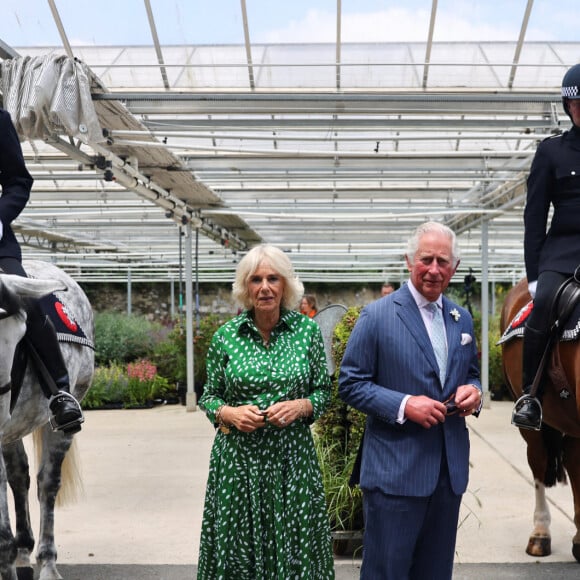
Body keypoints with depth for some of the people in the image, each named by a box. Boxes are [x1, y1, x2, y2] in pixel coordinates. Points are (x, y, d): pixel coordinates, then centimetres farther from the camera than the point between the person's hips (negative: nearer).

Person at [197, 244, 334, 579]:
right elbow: (209, 397, 8)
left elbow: (324, 392, 6)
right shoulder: (226, 336, 0)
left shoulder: (308, 331, -1)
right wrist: (227, 413, -12)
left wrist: (301, 406, -14)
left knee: (295, 548, 5)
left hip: (292, 457, 0)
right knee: (236, 548, 6)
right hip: (237, 457, 0)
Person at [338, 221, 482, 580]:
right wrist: (403, 405, -20)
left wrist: (473, 391, -2)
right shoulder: (377, 316, -8)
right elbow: (350, 384, -7)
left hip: (450, 469, 6)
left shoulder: (462, 319, 10)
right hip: (396, 470, -5)